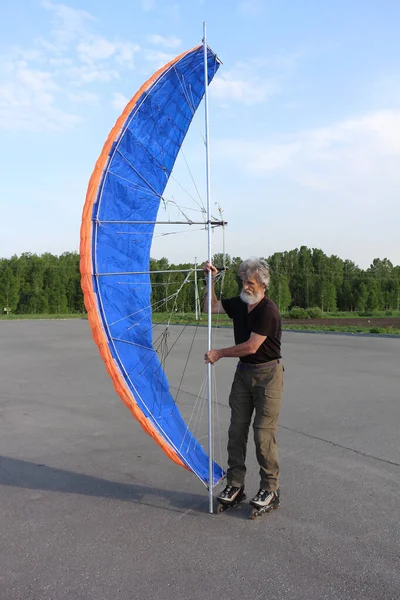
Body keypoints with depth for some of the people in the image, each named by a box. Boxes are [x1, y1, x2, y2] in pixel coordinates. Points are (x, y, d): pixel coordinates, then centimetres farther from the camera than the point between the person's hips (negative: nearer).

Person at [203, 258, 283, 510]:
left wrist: (219, 353, -11)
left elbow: (251, 347, -21)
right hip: (243, 372, 7)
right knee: (237, 430, 7)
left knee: (264, 433, -5)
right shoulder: (238, 304, 5)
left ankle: (271, 490, 9)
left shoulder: (268, 310, -18)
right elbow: (211, 307, 15)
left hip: (268, 373, -7)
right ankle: (235, 484, 17)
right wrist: (211, 280, 1)